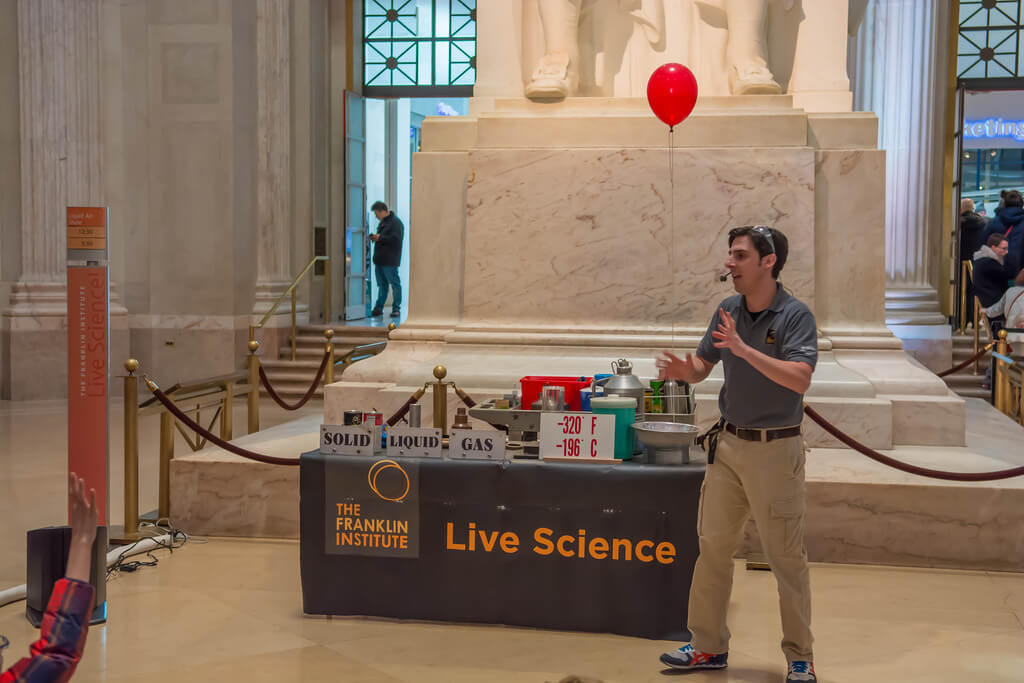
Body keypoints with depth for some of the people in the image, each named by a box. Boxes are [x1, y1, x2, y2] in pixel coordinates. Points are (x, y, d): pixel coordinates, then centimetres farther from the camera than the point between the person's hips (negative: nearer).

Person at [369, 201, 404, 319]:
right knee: (381, 285, 13)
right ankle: (378, 308, 17)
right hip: (379, 260, 9)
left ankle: (396, 309, 1)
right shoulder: (382, 222, 18)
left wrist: (379, 238, -15)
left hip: (389, 261, -9)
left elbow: (396, 239, -22)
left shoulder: (395, 223, -12)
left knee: (395, 284, -3)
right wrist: (375, 238, 7)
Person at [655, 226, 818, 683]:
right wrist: (682, 370, -12)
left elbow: (799, 377, -26)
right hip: (728, 444, 6)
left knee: (786, 556, 1)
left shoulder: (795, 315, -13)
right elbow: (702, 366, 11)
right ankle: (709, 646, 23)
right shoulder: (727, 311, 6)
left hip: (775, 448, -6)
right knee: (713, 546, 11)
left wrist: (744, 349, -33)